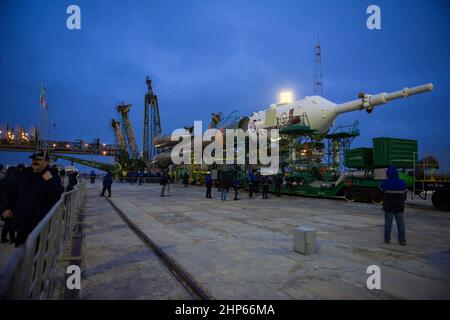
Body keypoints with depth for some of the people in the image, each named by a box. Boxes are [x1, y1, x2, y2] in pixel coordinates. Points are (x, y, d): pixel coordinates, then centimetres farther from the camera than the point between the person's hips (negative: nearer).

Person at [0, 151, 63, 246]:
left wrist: (49, 180, -27)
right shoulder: (22, 176, 10)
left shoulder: (52, 176, -7)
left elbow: (57, 195, -20)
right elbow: (11, 194, 20)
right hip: (22, 225, 6)